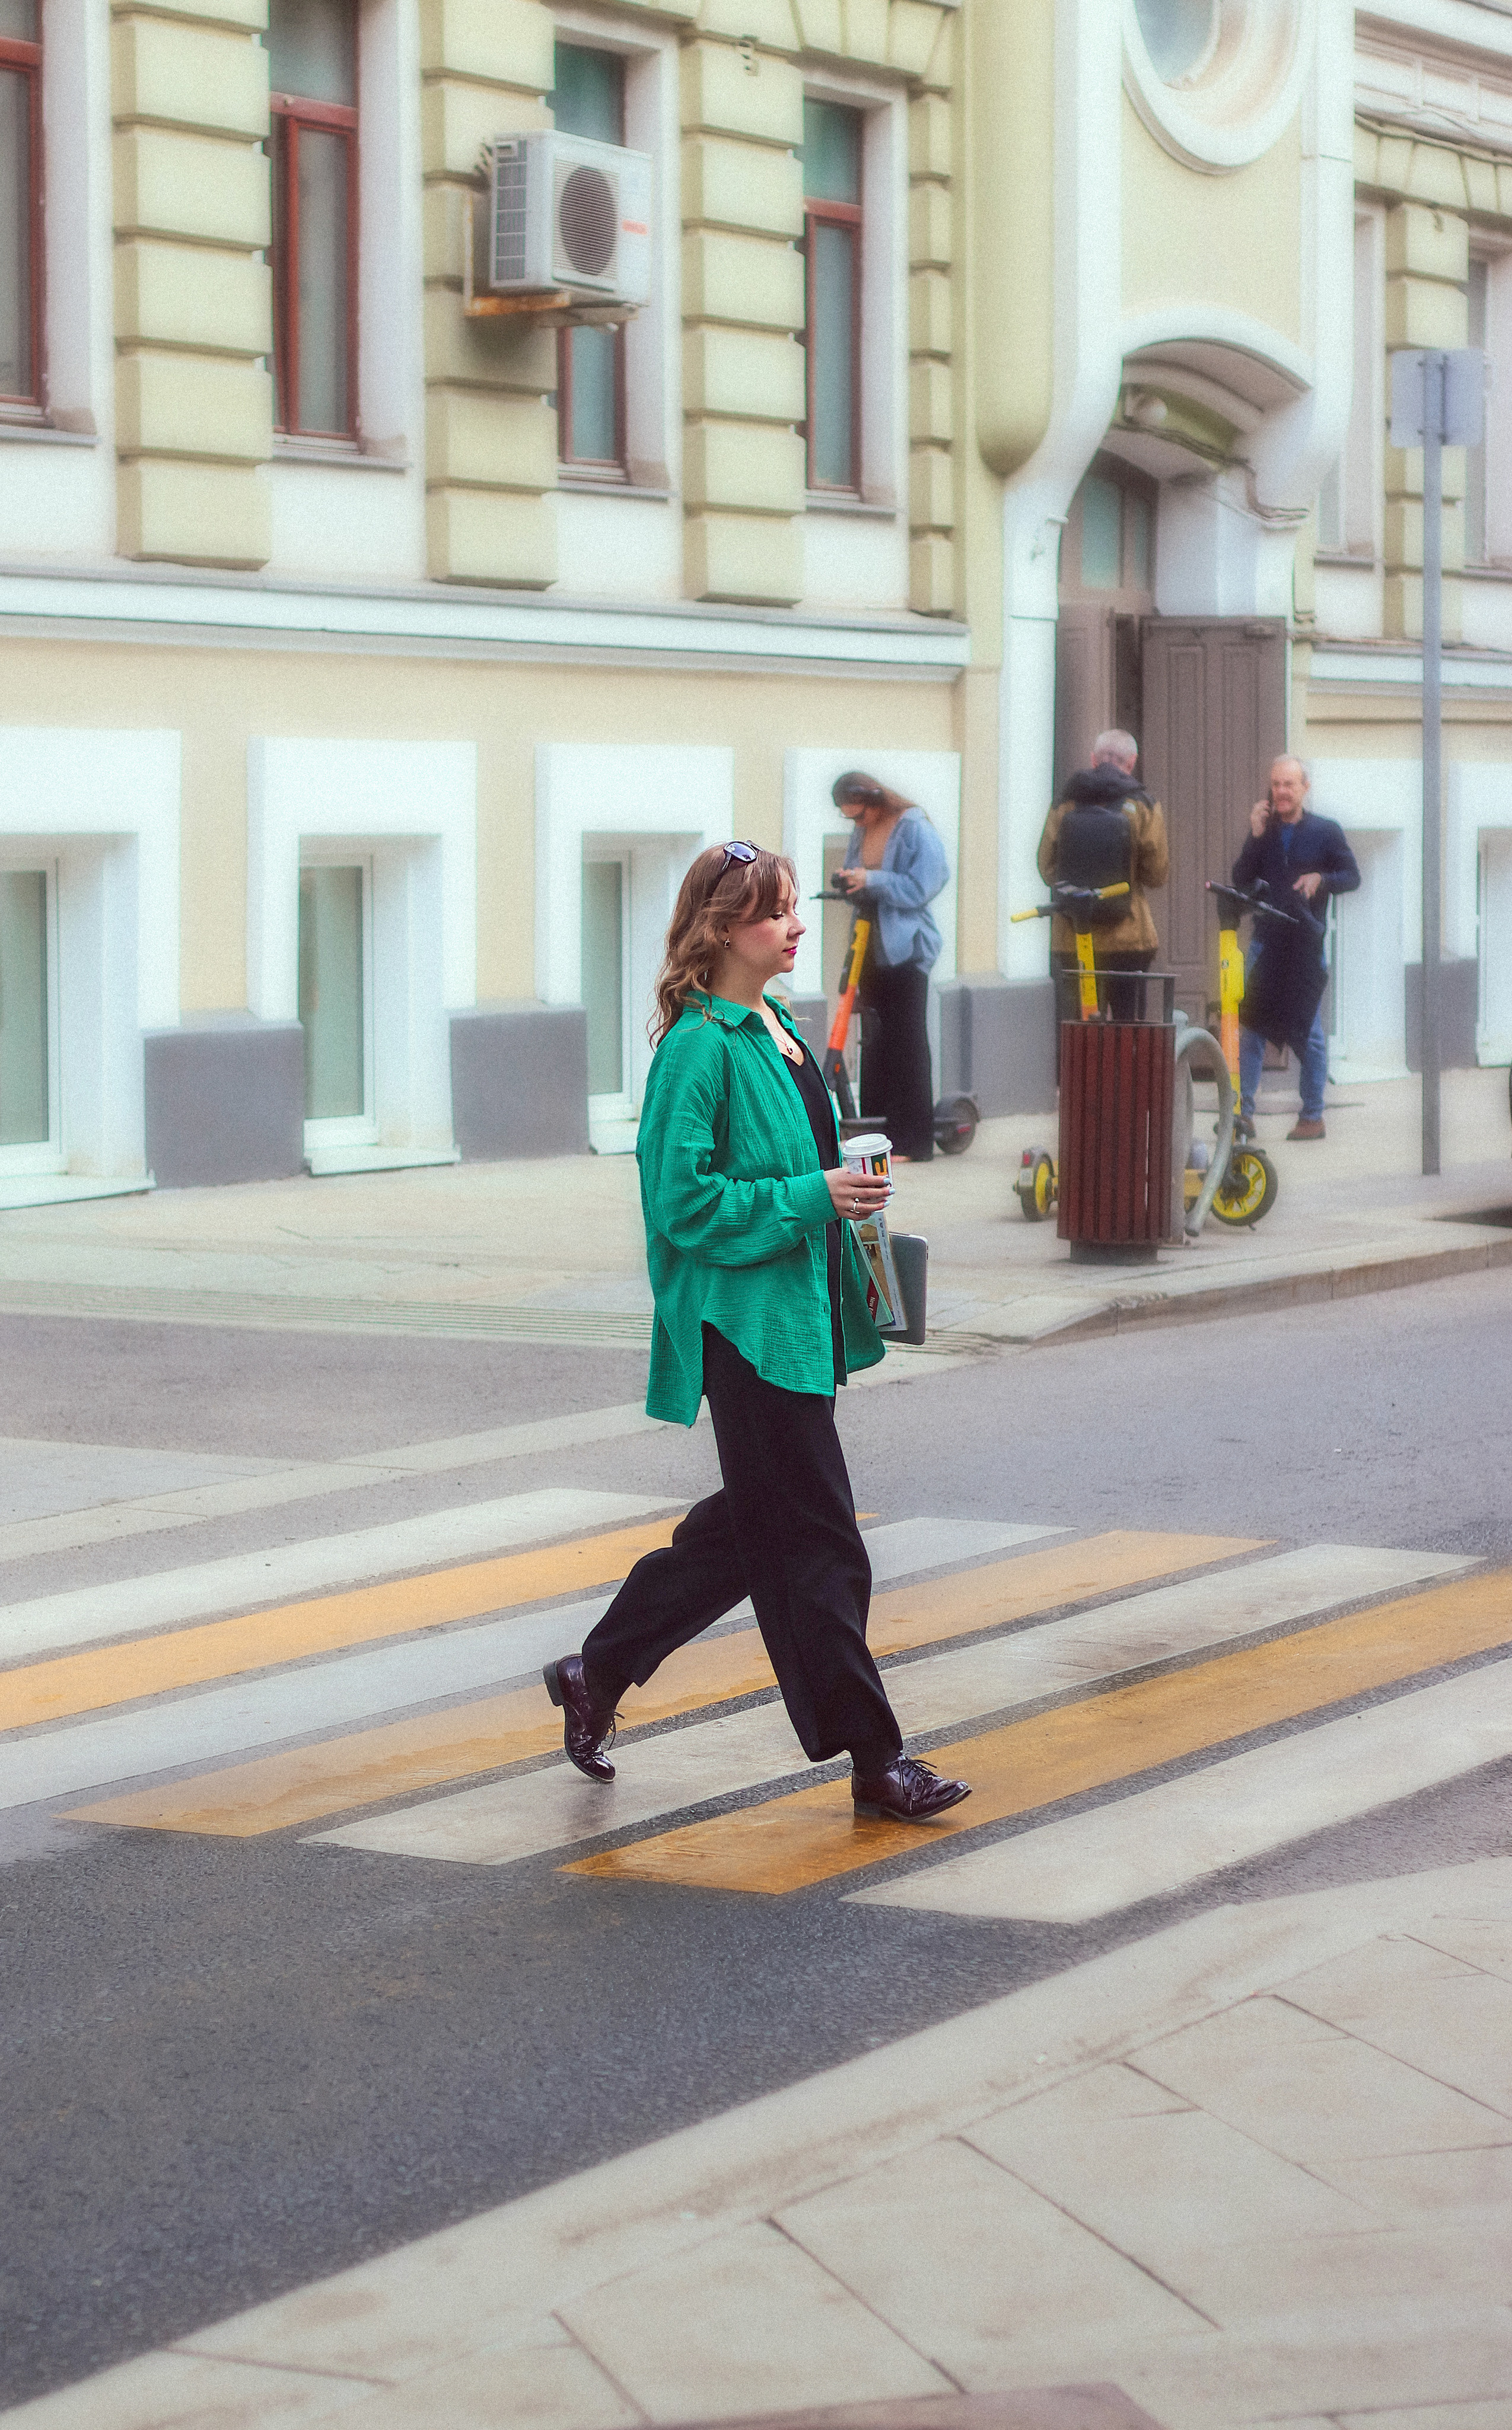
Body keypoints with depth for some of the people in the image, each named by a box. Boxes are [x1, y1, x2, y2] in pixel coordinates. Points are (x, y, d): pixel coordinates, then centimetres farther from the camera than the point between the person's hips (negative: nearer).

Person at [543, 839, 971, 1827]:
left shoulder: (776, 1030, 13)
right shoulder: (701, 1048, -16)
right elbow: (686, 1200, -20)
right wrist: (812, 1196, -21)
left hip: (796, 1317, 10)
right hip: (745, 1325, -10)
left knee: (754, 1523, 16)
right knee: (817, 1543, -4)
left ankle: (598, 1672, 29)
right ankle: (873, 1759, 3)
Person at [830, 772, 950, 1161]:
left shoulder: (914, 829, -11)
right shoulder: (861, 832, 10)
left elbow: (920, 888, -15)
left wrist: (872, 881, -21)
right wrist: (848, 884, -3)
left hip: (905, 949, -7)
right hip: (871, 948, 7)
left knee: (906, 1039, -6)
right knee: (874, 1040, 10)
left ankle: (913, 1140, -3)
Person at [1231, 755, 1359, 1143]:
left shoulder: (1325, 831, 1)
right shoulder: (1264, 831, 9)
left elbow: (1352, 876, 2)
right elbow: (1242, 880, 1)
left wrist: (1321, 879, -17)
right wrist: (1256, 837, -10)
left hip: (1307, 946, -3)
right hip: (1265, 943, 3)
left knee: (1308, 1033, 1)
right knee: (1249, 1028, -2)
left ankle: (1313, 1117, 8)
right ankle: (1242, 1113, 1)